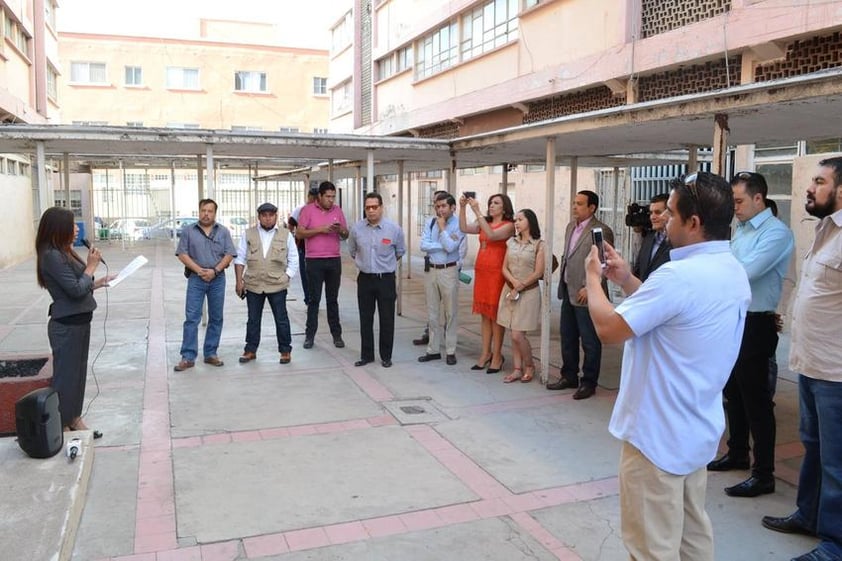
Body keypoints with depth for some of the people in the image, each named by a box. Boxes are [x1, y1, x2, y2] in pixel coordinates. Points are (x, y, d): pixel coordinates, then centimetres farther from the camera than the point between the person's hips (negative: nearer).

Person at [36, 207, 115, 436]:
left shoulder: (63, 252, 10)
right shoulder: (51, 256, -19)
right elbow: (76, 290, -22)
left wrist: (99, 282, 7)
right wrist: (91, 266, -11)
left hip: (79, 322, 9)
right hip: (66, 326, -9)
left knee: (78, 373, 17)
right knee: (66, 376, 2)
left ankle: (75, 420, 29)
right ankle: (63, 427, 14)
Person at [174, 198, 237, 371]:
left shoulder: (223, 232, 6)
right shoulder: (188, 231, 5)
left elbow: (229, 255, 1)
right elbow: (182, 254, 0)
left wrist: (215, 270, -13)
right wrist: (199, 270, -12)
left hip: (217, 279, 2)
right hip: (196, 279, -1)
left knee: (216, 318, 6)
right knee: (191, 318, -4)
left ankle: (211, 354, 16)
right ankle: (188, 357, -1)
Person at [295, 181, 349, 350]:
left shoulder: (338, 211, 8)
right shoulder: (308, 210, -2)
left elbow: (346, 236, 11)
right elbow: (299, 234, -8)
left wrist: (341, 230, -12)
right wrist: (320, 229, -17)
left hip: (334, 260, 3)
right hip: (314, 261, -3)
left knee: (332, 299, 9)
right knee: (314, 299, 3)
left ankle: (337, 334, 13)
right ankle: (310, 335, 10)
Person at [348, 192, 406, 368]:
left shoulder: (394, 229, -7)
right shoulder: (356, 229, -2)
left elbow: (400, 252, 10)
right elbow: (352, 251, 16)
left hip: (386, 279, -2)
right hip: (365, 279, 2)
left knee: (387, 319, 3)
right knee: (365, 319, 8)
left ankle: (386, 356, 15)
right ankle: (366, 355, 19)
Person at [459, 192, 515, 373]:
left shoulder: (508, 225, -4)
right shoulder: (484, 223, 13)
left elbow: (492, 235, -22)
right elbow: (464, 228, 1)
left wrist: (477, 212, -22)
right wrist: (462, 208, -10)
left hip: (496, 273, -6)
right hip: (481, 271, 6)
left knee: (496, 315, -2)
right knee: (485, 314, 9)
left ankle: (497, 356, 5)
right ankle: (486, 354, 15)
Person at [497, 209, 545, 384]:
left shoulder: (539, 245, -4)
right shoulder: (511, 242, 10)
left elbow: (538, 273, -9)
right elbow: (504, 268, 7)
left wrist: (520, 287, -10)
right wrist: (514, 281, -11)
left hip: (528, 292, -5)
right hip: (509, 290, 5)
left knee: (518, 335, -8)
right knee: (514, 335, 6)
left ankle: (529, 366, 13)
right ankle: (518, 369, 15)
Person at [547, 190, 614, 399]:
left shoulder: (602, 231, -13)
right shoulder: (571, 226, 12)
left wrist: (588, 288, -19)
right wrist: (563, 283, 12)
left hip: (586, 295, -8)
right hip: (568, 292, 8)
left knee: (590, 341, 3)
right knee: (567, 337, 16)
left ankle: (588, 383, 14)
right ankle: (569, 376, 29)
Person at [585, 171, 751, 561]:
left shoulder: (680, 275, -27)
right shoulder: (733, 272, 4)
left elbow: (608, 329, -21)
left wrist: (593, 277, -5)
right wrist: (627, 280, 9)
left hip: (659, 433, -9)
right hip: (698, 428, 10)